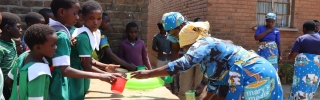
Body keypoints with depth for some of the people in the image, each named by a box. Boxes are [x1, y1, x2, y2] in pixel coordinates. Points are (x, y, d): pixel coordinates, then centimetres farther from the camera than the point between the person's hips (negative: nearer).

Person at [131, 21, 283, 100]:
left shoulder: (203, 44, -4)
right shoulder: (212, 48, 23)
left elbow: (182, 64, -20)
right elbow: (213, 86, 25)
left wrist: (149, 73, -16)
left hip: (252, 75, -10)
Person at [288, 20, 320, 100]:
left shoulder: (301, 38, -6)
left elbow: (293, 55, -10)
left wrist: (289, 57, 11)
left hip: (303, 67, -4)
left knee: (301, 87, 3)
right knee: (311, 88, 16)